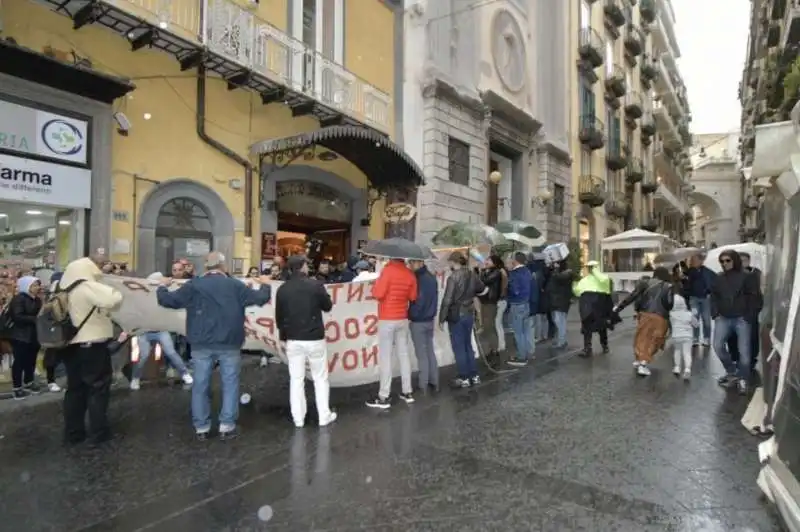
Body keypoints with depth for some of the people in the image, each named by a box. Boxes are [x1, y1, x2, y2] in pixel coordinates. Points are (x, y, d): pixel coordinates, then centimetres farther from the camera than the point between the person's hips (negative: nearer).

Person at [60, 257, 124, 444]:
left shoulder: (66, 291, 10)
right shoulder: (88, 287, -15)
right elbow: (114, 299, -28)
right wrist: (114, 292, -8)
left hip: (71, 346, 8)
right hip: (92, 346, -8)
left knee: (75, 389, 15)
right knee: (98, 388, 4)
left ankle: (73, 432, 23)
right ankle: (99, 432, 10)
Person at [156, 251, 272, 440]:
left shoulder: (193, 285, -2)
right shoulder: (235, 285, -3)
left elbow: (167, 301, 1)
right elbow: (260, 298, -1)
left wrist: (162, 287, 21)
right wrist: (265, 285, 19)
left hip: (202, 344, 1)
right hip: (229, 343, -1)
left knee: (201, 385, 9)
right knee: (230, 383, 7)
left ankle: (201, 427, 16)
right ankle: (227, 426, 9)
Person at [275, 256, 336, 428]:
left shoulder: (282, 289, -1)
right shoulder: (315, 284, -10)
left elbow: (279, 317, 6)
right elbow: (328, 306, 3)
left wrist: (283, 337, 17)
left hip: (293, 340, 3)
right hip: (315, 338, -2)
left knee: (296, 379, 10)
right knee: (320, 378, 10)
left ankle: (298, 419, 15)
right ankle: (324, 416, 15)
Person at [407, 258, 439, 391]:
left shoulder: (418, 279, -18)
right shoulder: (432, 278, 8)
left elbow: (418, 300, -19)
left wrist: (411, 316, -7)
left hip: (418, 321, -8)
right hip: (430, 320, 8)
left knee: (421, 354, 0)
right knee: (430, 351, 14)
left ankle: (423, 384, 8)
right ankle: (434, 382, 20)